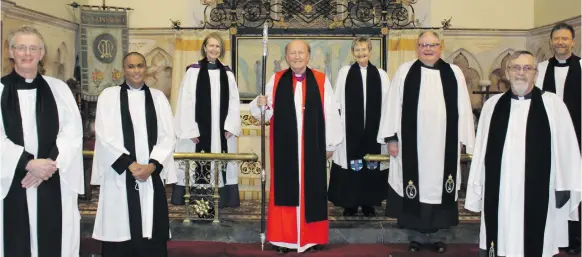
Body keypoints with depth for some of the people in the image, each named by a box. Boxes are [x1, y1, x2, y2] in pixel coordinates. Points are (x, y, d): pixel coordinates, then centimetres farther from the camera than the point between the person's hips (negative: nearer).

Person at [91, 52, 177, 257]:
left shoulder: (158, 97, 10)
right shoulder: (109, 95, 4)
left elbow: (167, 137, 3)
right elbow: (105, 136, -5)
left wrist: (151, 165, -11)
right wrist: (130, 164, -13)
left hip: (151, 175, 2)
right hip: (119, 175, -1)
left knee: (152, 236, 3)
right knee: (119, 231, 1)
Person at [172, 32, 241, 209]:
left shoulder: (227, 73, 9)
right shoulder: (193, 71, 0)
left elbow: (234, 102, 7)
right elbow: (186, 102, -5)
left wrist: (231, 126, -5)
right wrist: (190, 129, -11)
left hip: (222, 130, 3)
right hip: (198, 128, -3)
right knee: (196, 165, -2)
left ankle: (220, 199, 11)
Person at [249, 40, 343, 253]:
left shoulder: (321, 81, 1)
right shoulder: (276, 81, 5)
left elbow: (330, 114, 2)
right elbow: (266, 113, 1)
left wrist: (330, 144, 1)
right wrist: (260, 105, -21)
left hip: (313, 147, 0)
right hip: (284, 148, 1)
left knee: (312, 191, 6)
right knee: (285, 190, 5)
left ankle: (313, 237, 17)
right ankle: (284, 237, 15)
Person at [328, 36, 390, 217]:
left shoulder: (381, 75, 5)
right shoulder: (344, 72, 3)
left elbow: (387, 103, 3)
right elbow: (337, 102, 1)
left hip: (373, 128, 1)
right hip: (350, 128, -1)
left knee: (371, 165, 6)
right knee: (351, 164, 3)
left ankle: (368, 203, 18)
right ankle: (350, 203, 14)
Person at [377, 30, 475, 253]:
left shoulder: (454, 73, 4)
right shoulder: (404, 71, 0)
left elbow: (463, 109, 4)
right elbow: (393, 106, 0)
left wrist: (467, 141, 1)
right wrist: (391, 138, -4)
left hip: (443, 145, 1)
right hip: (412, 144, -1)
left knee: (438, 187, 9)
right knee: (415, 188, 6)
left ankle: (436, 233, 22)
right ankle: (416, 234, 19)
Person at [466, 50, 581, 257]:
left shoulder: (552, 104, 1)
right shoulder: (492, 105, 7)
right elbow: (480, 149, 8)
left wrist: (564, 188, -2)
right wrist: (477, 189, 7)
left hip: (537, 195, -2)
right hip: (498, 195, 2)